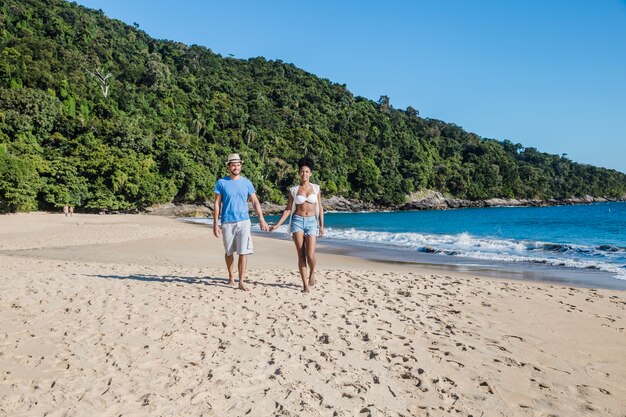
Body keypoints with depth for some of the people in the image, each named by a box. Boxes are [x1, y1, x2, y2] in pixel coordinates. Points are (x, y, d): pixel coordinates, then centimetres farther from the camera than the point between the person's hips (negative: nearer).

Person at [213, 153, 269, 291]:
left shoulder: (246, 182, 6)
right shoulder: (221, 182, 1)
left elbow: (255, 202, 6)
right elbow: (217, 204, 1)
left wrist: (261, 219, -4)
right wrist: (215, 224, -4)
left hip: (243, 221, 0)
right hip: (227, 222, 0)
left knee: (243, 253, -7)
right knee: (229, 252, 12)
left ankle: (241, 282, -1)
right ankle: (231, 277, 31)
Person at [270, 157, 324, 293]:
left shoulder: (316, 188, 6)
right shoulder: (293, 190, 5)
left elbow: (320, 208, 9)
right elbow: (288, 209, 7)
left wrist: (321, 226, 5)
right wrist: (277, 224, 1)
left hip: (312, 221, 0)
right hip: (297, 221, 0)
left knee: (310, 255, -11)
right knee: (301, 255, -3)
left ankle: (312, 272, 22)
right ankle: (305, 284, 6)